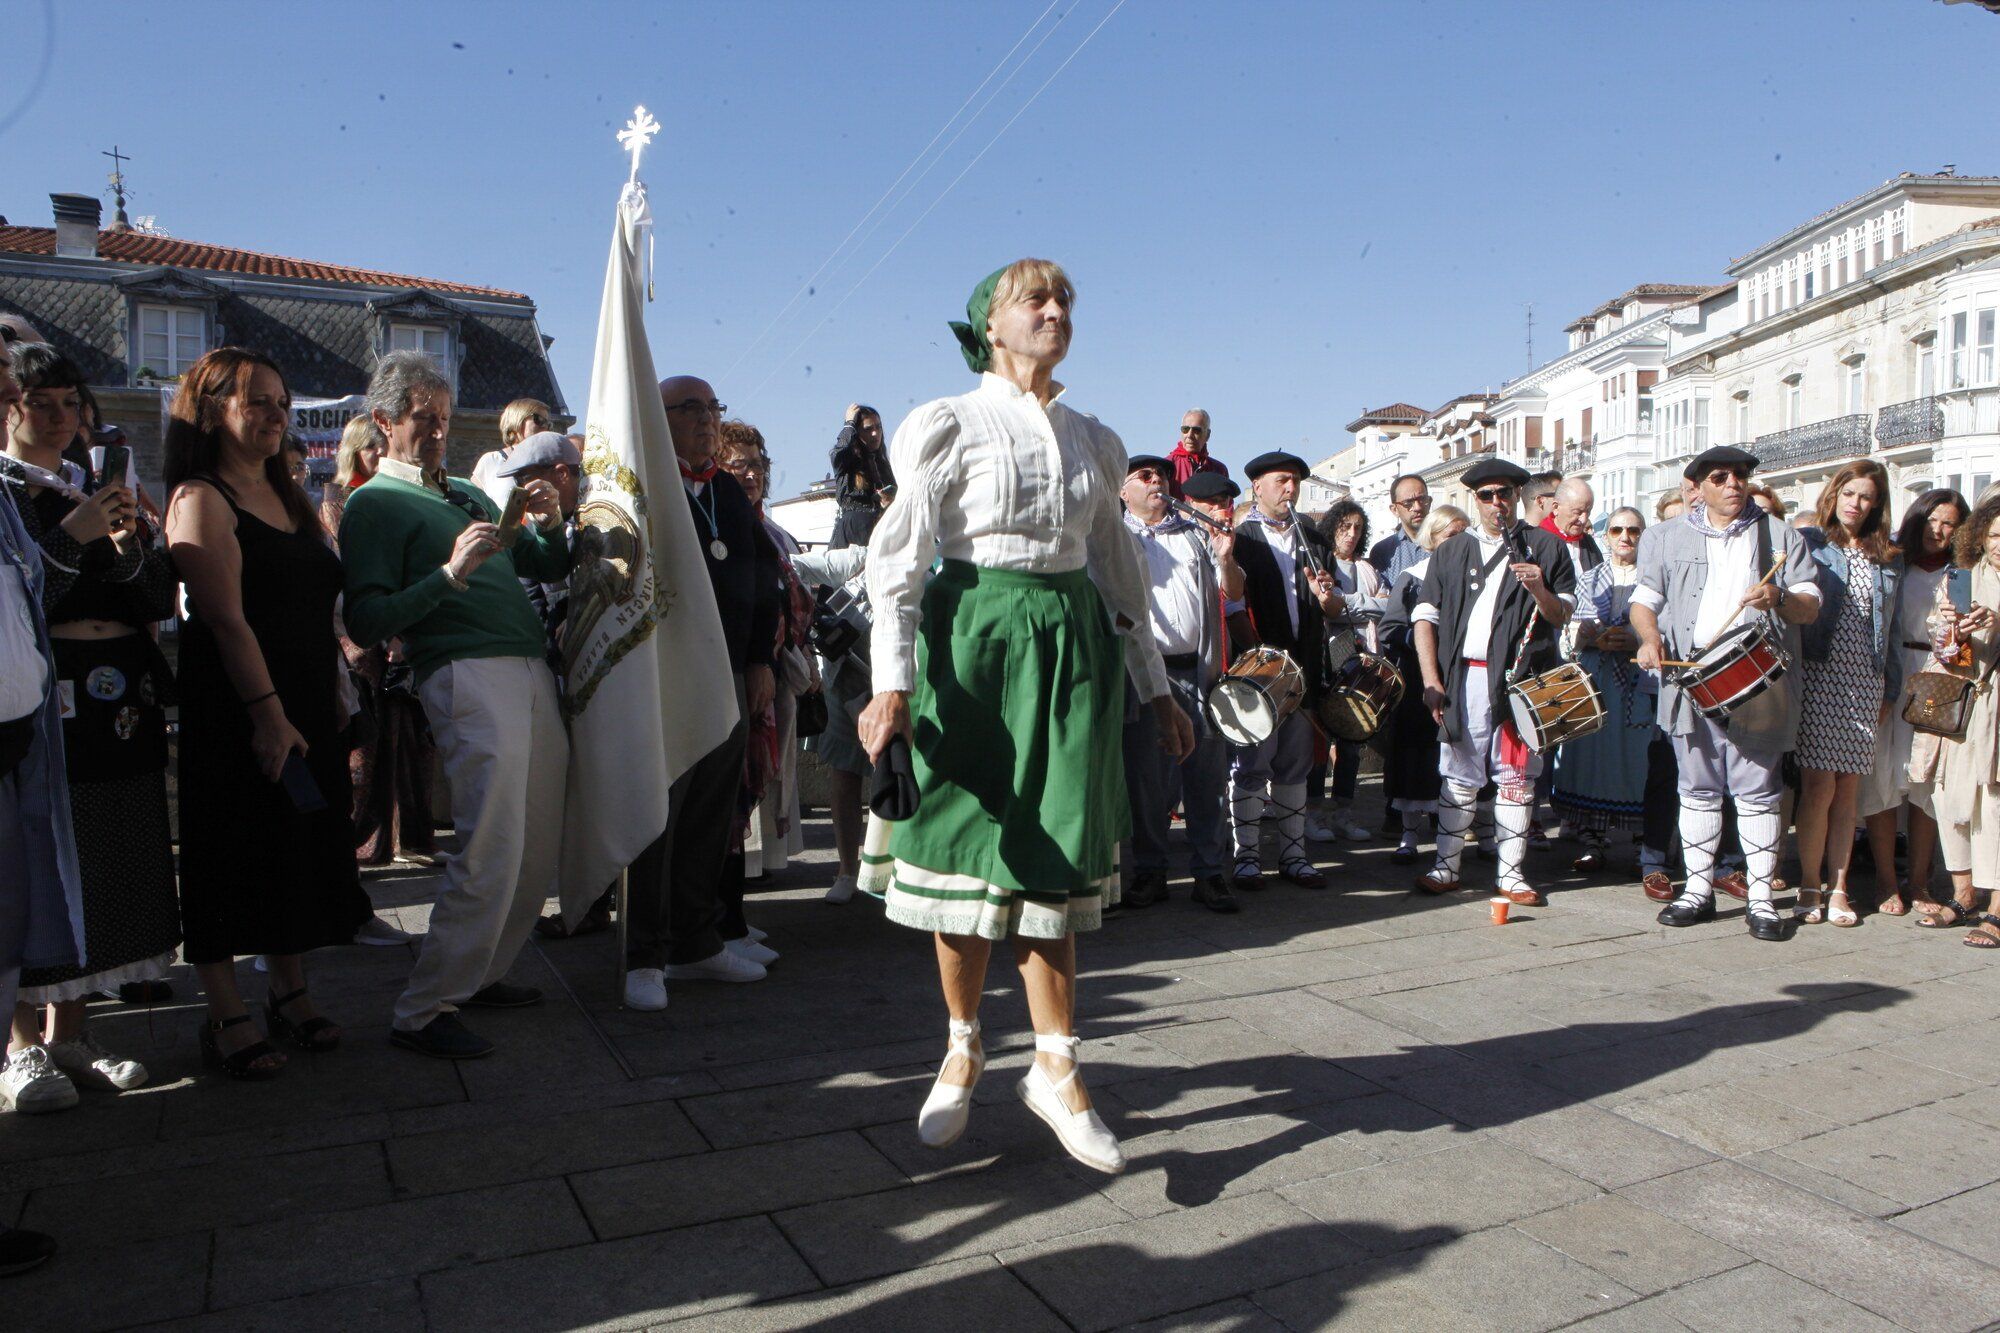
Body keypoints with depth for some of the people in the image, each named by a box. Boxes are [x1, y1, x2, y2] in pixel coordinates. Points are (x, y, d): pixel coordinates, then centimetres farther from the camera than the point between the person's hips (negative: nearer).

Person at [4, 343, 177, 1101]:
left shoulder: (100, 493, 18)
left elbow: (161, 599, 11)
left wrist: (128, 547, -6)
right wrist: (71, 537, -17)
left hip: (117, 704, 6)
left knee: (104, 869, 8)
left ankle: (69, 1036, 20)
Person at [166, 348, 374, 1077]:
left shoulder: (287, 497, 16)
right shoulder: (200, 498, -9)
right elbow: (226, 619, -17)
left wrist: (333, 701, 14)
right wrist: (268, 713, -22)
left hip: (306, 706, 8)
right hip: (237, 710, -8)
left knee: (300, 850, 12)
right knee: (233, 857, 1)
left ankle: (291, 995, 25)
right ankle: (227, 1018, 11)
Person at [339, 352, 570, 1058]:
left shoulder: (470, 493, 25)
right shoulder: (373, 504, 2)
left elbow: (547, 569, 27)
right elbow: (366, 622, -9)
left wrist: (549, 525, 7)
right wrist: (449, 575, -18)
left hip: (532, 672, 8)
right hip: (469, 677, -8)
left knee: (540, 849, 8)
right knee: (490, 852, -14)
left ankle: (478, 975, 23)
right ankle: (422, 1011, -4)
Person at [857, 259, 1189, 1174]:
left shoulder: (1092, 442, 14)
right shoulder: (953, 426, 0)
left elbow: (1118, 570, 18)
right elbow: (902, 557, -7)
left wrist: (1156, 690, 17)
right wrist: (892, 684, -18)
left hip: (1071, 644, 4)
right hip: (973, 640, -3)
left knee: (1052, 853, 2)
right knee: (967, 848, 3)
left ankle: (1055, 1066, 11)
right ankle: (963, 1049, 21)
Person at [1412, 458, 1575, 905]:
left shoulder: (1545, 547, 9)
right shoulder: (1451, 552, 13)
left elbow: (1561, 617, 7)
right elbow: (1425, 616, 8)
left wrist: (1539, 590, -15)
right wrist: (1431, 680, -2)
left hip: (1521, 678, -1)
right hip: (1465, 678, 1)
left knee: (1516, 777, 3)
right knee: (1458, 775, 4)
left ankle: (1511, 873, 10)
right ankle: (1446, 867, 10)